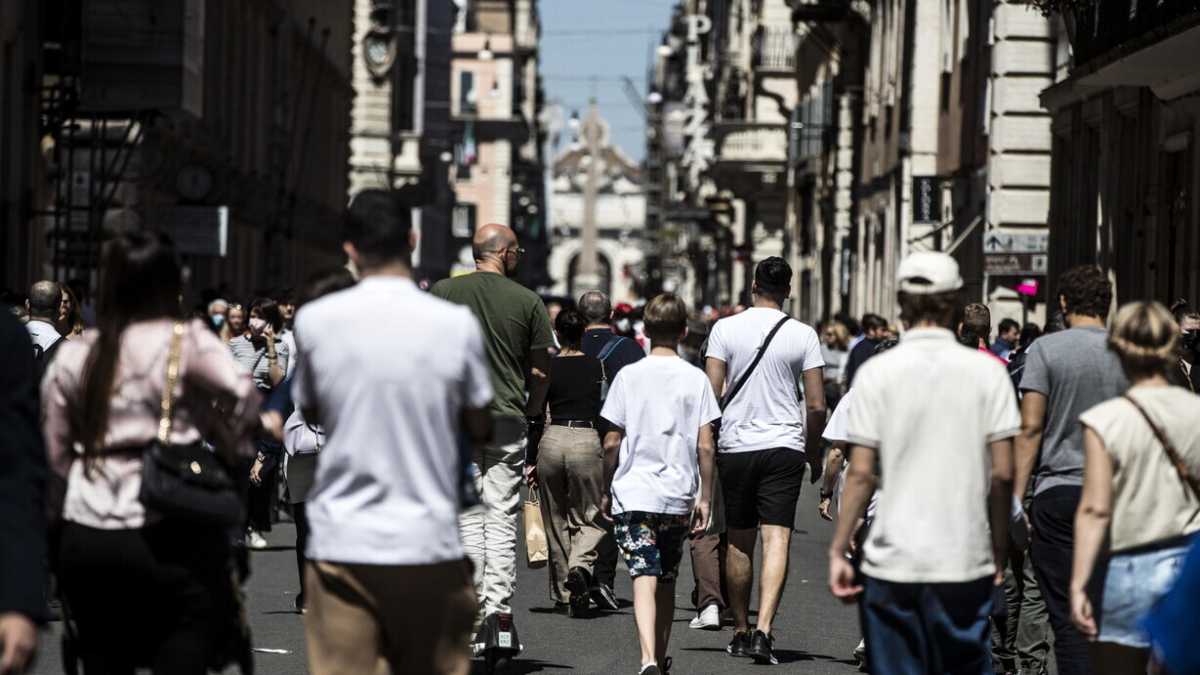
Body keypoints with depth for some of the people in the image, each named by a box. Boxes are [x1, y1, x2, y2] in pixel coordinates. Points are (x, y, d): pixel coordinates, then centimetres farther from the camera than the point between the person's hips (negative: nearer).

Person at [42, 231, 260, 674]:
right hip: (168, 532, -4)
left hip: (83, 536, 5)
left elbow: (55, 454, 11)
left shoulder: (72, 356, 10)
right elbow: (242, 396, -19)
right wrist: (232, 449, -1)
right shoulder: (186, 343, -3)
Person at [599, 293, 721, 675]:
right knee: (667, 581, 17)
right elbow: (705, 446, -3)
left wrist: (606, 490, 11)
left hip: (632, 493, -2)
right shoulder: (695, 379, 0)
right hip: (678, 495, 2)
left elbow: (612, 442, -1)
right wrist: (705, 498, 5)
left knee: (645, 579, -9)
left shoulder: (629, 375, -2)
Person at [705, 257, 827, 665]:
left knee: (738, 543, 12)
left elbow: (713, 393, -4)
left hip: (735, 445, 1)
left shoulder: (725, 329, -1)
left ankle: (741, 631, 20)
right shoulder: (803, 335, -1)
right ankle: (763, 629, -22)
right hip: (785, 446, -1)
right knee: (777, 539, -7)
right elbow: (817, 406, -2)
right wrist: (813, 450, 13)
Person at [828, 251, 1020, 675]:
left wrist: (838, 550, 3)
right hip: (966, 561, 0)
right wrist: (999, 550, 8)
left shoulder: (877, 372, -2)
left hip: (892, 562, 0)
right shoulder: (986, 372, -1)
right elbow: (1002, 473, -2)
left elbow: (861, 473, -4)